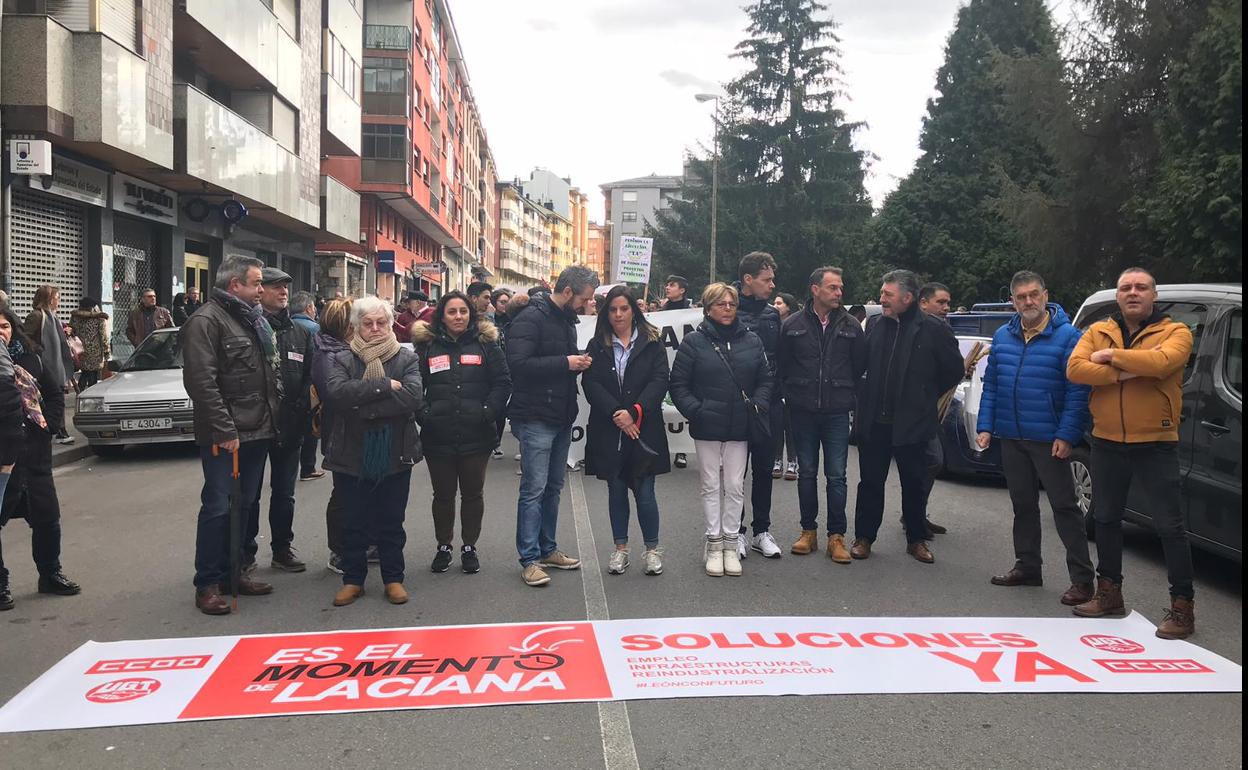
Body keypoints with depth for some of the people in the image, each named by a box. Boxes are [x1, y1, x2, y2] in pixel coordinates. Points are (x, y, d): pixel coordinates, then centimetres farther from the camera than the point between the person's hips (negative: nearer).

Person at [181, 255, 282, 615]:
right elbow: (201, 381, -19)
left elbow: (272, 371, 24)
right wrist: (224, 431, -21)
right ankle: (208, 584, 7)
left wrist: (273, 416, 14)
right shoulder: (206, 321, -10)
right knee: (218, 507, -3)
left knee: (245, 505, 14)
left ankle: (234, 572, 26)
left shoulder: (257, 319, 17)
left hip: (258, 431, 8)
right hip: (225, 436, -8)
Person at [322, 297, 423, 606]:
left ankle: (393, 578, 23)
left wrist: (363, 406, -19)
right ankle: (353, 579, 24)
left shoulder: (407, 359, 2)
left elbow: (413, 397, -16)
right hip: (353, 456, 0)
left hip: (395, 456, 0)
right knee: (355, 522, 10)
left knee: (391, 522, 10)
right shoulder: (342, 360, 3)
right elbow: (336, 393, -18)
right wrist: (386, 386, -20)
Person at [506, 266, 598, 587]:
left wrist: (579, 362, 4)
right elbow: (518, 363, -24)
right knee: (534, 489, -4)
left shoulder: (566, 319, 15)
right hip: (536, 418, -9)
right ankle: (530, 559, 2)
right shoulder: (531, 318, -14)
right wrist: (565, 363, -22)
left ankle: (547, 549, 25)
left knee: (553, 487, 15)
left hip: (562, 418, 9)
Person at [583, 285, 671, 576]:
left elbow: (659, 381, -5)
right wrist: (616, 413, -16)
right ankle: (620, 548, 22)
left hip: (643, 429, -2)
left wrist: (634, 412, -16)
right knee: (616, 490, 11)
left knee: (645, 492, -1)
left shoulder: (651, 343, 4)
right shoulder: (597, 345, 7)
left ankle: (652, 549, 14)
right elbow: (591, 383, -3)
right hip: (608, 431, 2)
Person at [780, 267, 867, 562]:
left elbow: (860, 365, 7)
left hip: (837, 413, 0)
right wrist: (792, 395, 3)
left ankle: (836, 536, 9)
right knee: (806, 473, 9)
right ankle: (808, 531, 20)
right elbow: (782, 364, 5)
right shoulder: (792, 325, -1)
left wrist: (846, 394, 6)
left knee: (836, 476, 1)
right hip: (803, 412, 0)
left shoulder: (850, 326, 2)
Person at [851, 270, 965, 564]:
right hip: (874, 421, 3)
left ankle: (916, 540, 24)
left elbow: (954, 370, 0)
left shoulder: (933, 329, -8)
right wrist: (865, 399, 8)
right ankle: (864, 537, 19)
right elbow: (860, 366, 16)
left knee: (914, 484, 10)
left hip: (912, 423, -3)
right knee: (870, 482, 9)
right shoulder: (877, 327, 5)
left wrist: (926, 397, 6)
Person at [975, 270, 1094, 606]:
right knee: (1023, 504, 15)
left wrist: (1065, 436, -16)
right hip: (1011, 438, 6)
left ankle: (1081, 578, 4)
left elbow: (1077, 391, -11)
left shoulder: (1067, 336, -8)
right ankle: (1027, 566, 27)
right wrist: (986, 427, 4)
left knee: (1064, 506, -2)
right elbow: (990, 385, 11)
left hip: (1049, 439, -5)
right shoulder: (1002, 336, 8)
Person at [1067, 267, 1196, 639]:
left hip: (1156, 444, -4)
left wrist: (1112, 355, -16)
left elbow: (1161, 362, -27)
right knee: (1106, 519, 14)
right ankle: (1109, 593, 29)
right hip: (1107, 443, 4)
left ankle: (1182, 606, 8)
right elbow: (1075, 368, -11)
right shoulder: (1097, 332, 6)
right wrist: (1122, 373, -21)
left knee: (1170, 525, -1)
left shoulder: (1175, 332, -4)